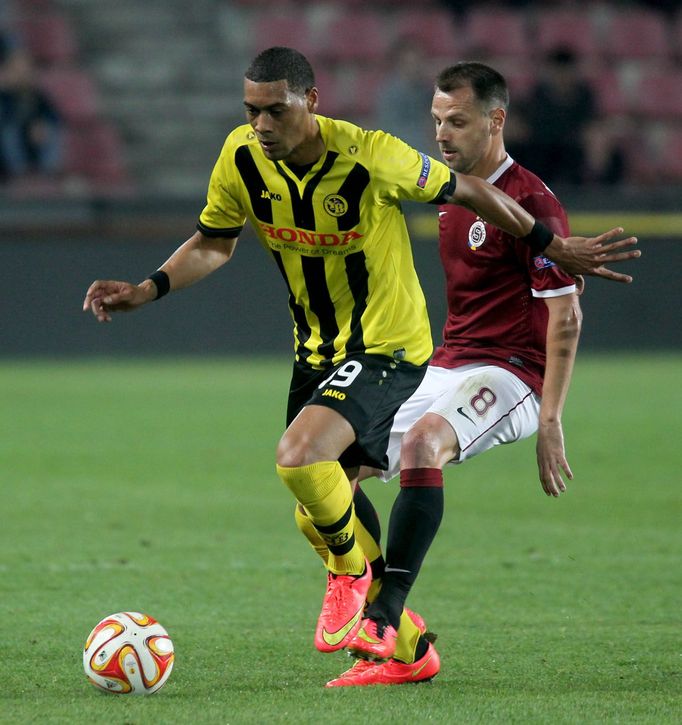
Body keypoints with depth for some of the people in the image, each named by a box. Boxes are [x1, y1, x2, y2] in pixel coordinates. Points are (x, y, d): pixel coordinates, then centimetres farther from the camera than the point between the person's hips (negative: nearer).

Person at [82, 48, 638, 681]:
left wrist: (551, 246, -3)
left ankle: (352, 575, -1)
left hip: (387, 347, -7)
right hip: (316, 350, 7)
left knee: (299, 457, -29)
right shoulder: (242, 159, -10)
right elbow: (212, 245, 6)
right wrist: (147, 290, -9)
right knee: (320, 514, 13)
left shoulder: (369, 156, -24)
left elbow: (464, 190, -9)